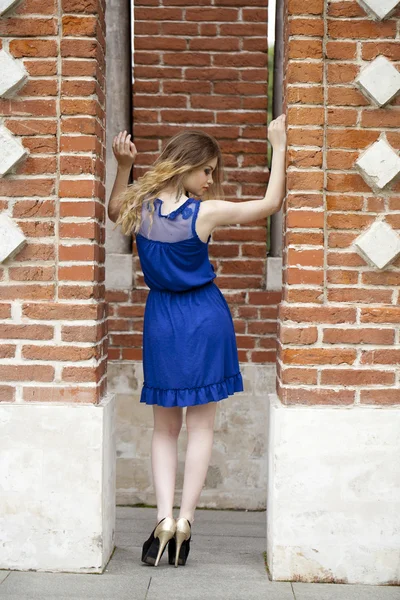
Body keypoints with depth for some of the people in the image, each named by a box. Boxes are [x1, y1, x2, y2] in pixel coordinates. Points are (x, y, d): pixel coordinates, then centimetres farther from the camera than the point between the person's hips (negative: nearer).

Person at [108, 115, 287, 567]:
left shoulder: (140, 207, -4)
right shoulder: (206, 213, -16)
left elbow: (114, 211, 21)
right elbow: (271, 203, -8)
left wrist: (123, 166, 13)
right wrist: (278, 146, -1)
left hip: (161, 319, 3)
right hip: (204, 319, -3)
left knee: (164, 428, 12)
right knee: (200, 425, 7)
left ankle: (164, 518, -1)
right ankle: (184, 521, 4)